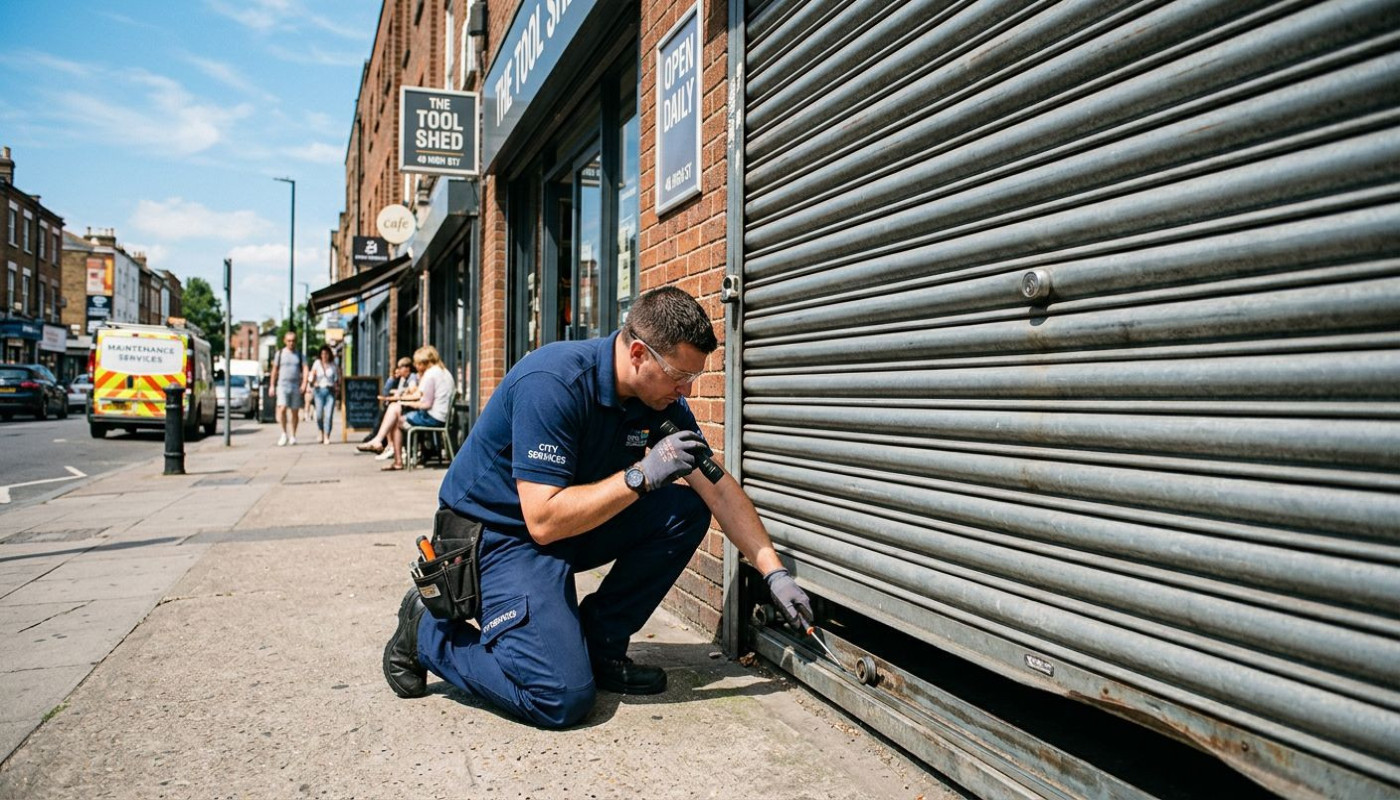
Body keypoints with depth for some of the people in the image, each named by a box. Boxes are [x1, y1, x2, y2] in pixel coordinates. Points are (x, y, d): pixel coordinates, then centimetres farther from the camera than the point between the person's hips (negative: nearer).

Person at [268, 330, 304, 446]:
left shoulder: (299, 355, 9)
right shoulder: (280, 354, 7)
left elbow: (305, 369, -1)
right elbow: (275, 370, 10)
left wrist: (304, 384, -15)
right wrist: (272, 385, 6)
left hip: (296, 387, 1)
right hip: (282, 385, -1)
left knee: (294, 412, 3)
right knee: (282, 409, -15)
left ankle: (292, 436, 13)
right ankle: (284, 434, -1)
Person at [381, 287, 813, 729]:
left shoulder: (662, 398, -7)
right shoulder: (552, 383, -29)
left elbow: (720, 489, -2)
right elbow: (544, 520, -31)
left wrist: (774, 572, -6)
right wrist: (642, 475, -30)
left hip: (573, 523, 8)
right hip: (500, 533, -8)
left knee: (687, 511, -9)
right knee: (562, 698, -20)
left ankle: (599, 645, 2)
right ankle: (428, 630, 3)